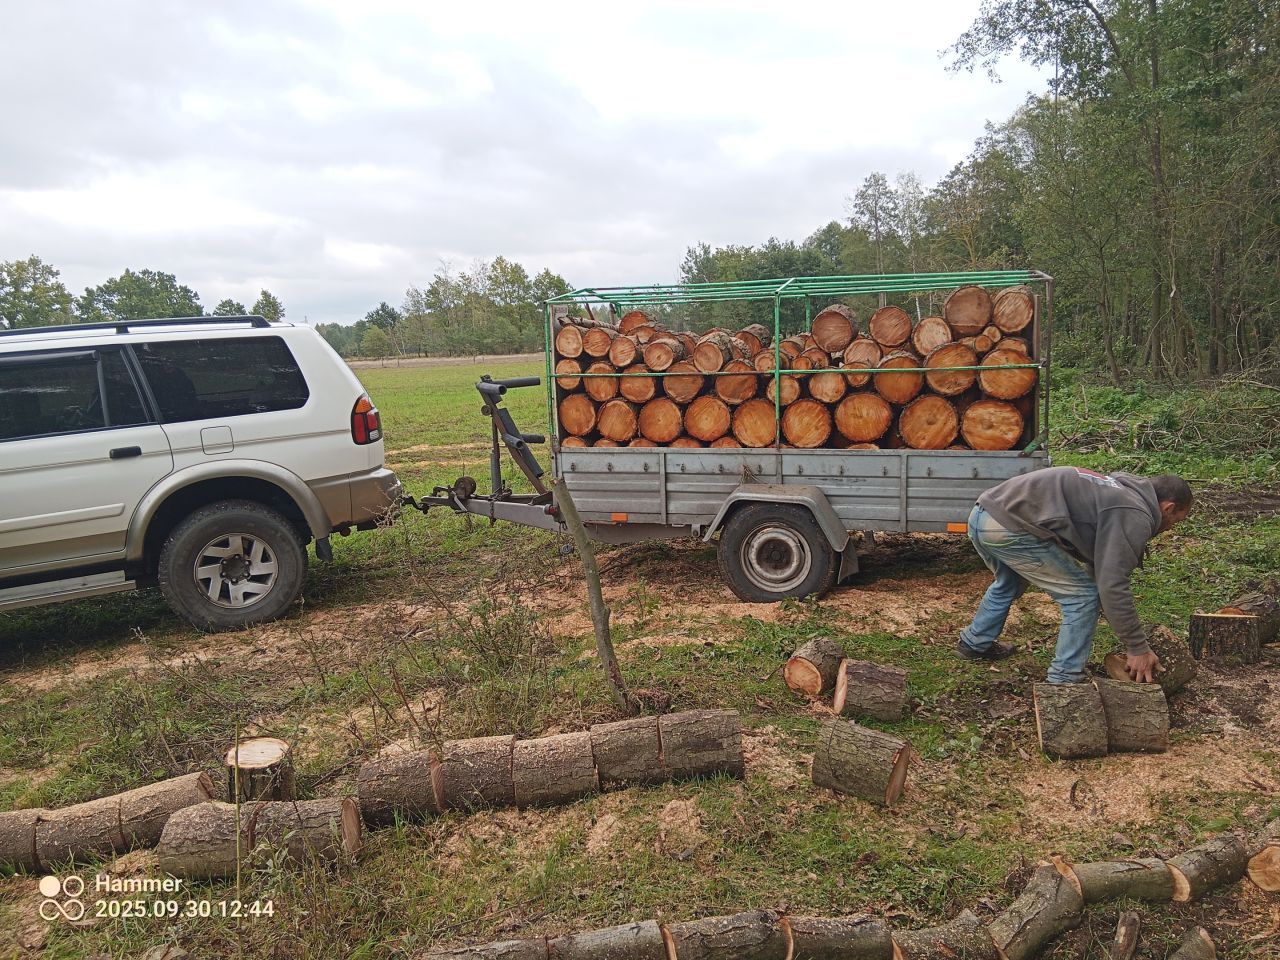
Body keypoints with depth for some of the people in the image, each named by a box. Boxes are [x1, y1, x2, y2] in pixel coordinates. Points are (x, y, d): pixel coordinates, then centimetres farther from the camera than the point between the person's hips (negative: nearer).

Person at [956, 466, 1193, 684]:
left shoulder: (1120, 489, 26)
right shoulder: (1135, 516, -4)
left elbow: (1103, 572, 32)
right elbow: (1112, 587, -11)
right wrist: (1138, 649, -1)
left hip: (981, 514, 10)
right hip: (1009, 529, -10)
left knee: (1009, 583, 37)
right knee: (1084, 594, 3)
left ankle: (974, 643, 52)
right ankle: (1063, 682, 10)